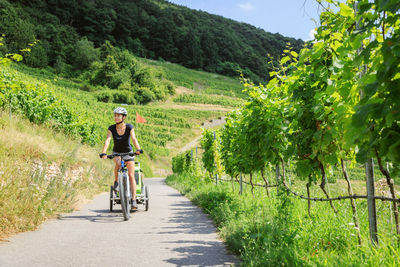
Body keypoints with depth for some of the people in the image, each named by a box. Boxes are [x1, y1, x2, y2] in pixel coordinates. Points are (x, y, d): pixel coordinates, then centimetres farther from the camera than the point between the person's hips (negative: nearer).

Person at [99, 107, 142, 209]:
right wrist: (103, 153, -41)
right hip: (116, 152, 1)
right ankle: (116, 180, -5)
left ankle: (134, 200, -7)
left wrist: (138, 149, -47)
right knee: (118, 164, -34)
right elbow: (107, 140, -25)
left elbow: (134, 138, -29)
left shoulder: (129, 127, -16)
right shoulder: (111, 128, -13)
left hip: (128, 152, 0)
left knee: (131, 176, -10)